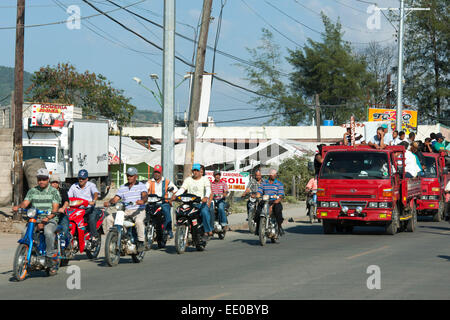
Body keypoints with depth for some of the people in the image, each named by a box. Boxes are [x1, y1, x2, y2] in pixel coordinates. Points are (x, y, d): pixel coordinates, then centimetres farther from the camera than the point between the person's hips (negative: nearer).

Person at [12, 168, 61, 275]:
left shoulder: (54, 191, 4)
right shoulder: (32, 191, 15)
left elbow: (55, 209, -6)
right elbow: (25, 202, 2)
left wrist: (47, 218, -24)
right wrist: (18, 206, -21)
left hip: (50, 220, -4)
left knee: (48, 232, -35)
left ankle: (51, 258, -27)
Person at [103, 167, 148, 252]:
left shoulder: (141, 186, 5)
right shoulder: (122, 187, 18)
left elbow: (145, 195, -13)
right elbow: (116, 198, 8)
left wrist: (142, 200, -37)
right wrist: (109, 202, -14)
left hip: (138, 211, -5)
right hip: (125, 211, 5)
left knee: (139, 221, -39)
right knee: (109, 219, -12)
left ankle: (141, 242, -30)